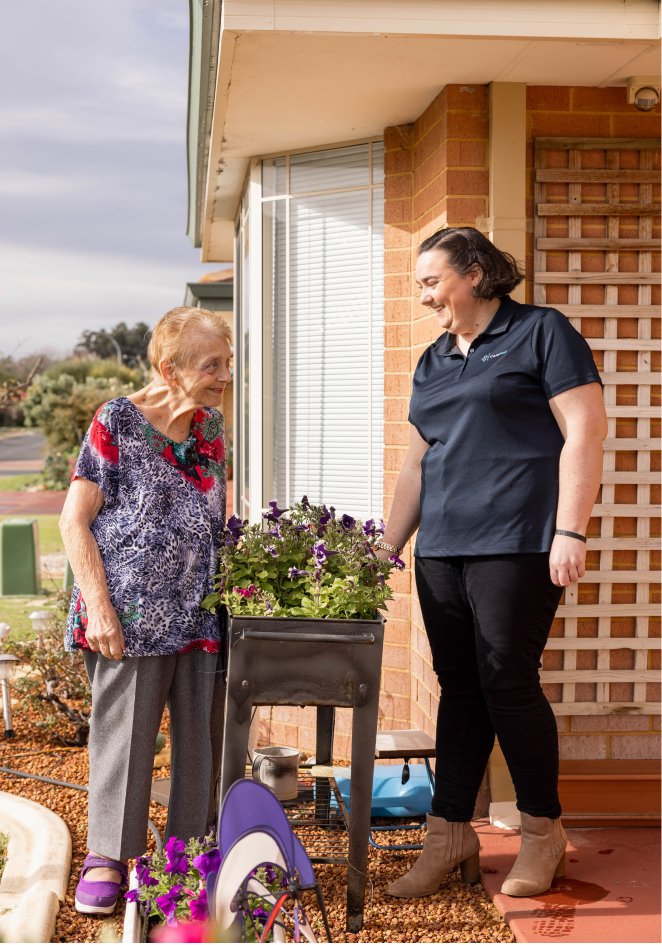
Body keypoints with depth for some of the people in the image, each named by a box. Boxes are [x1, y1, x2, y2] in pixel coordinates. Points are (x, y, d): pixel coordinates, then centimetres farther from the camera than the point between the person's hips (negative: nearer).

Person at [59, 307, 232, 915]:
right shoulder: (118, 422, -8)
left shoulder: (210, 425, 10)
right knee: (126, 733, 1)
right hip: (131, 614, -5)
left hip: (202, 612, 6)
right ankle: (108, 858, 14)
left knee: (203, 734, 7)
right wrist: (99, 607, -14)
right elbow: (74, 521, -8)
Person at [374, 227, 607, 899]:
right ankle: (449, 836, 13)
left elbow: (584, 432, -7)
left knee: (506, 680, -6)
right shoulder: (433, 363, 21)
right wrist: (387, 549, 18)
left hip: (516, 543, -6)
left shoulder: (541, 333, 0)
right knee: (458, 688, 7)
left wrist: (570, 530, -15)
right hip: (441, 550, 6)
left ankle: (542, 831, 10)